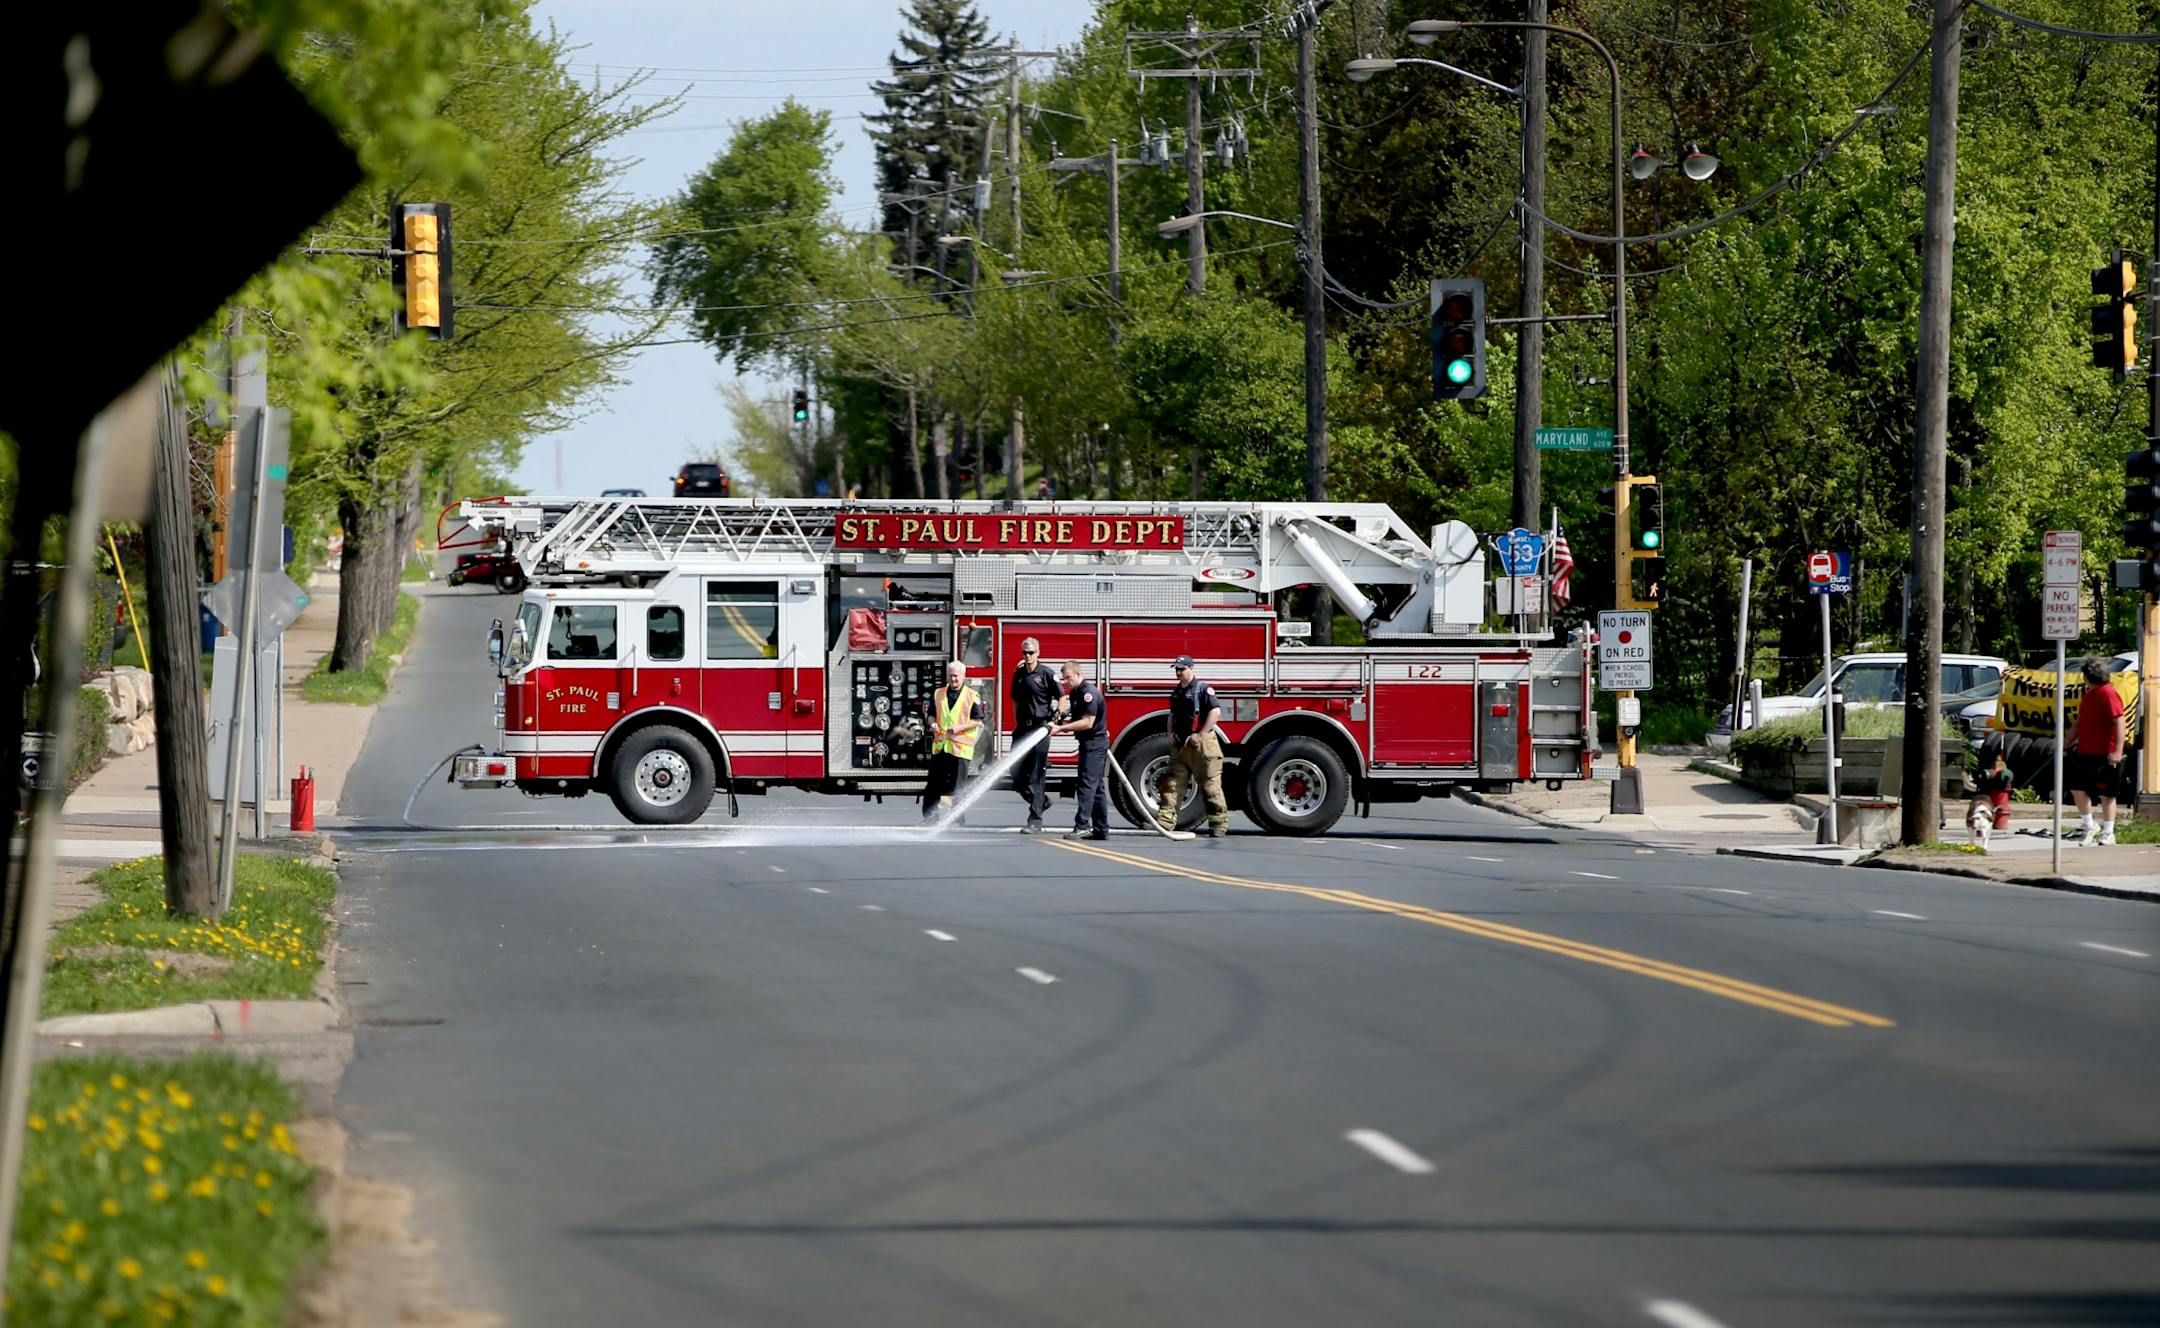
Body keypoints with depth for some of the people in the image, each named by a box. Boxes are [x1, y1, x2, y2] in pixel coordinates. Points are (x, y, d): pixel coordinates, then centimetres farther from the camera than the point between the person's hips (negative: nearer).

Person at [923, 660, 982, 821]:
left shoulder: (972, 696, 0)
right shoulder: (938, 694, 13)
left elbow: (977, 721, -2)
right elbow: (932, 714, 20)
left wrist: (959, 727, -15)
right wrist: (933, 724, -3)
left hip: (960, 746, -4)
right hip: (940, 745, 4)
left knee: (957, 783, -2)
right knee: (934, 782, 5)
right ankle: (929, 815, 9)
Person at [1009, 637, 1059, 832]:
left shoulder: (1046, 673, -4)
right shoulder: (1019, 674, 12)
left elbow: (1061, 697, -2)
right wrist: (1016, 724, 17)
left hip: (1040, 728, -6)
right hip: (1022, 728, 6)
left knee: (1035, 777, -6)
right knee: (1017, 774, 4)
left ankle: (1035, 820, -3)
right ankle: (1042, 801, 27)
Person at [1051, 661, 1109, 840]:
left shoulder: (1089, 692, -17)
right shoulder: (1075, 693, 15)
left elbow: (1087, 722, -22)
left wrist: (1061, 728, -22)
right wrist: (1064, 723, 5)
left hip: (1094, 743, -10)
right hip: (1089, 744, 10)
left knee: (1088, 784, -14)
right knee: (1097, 786, 11)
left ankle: (1082, 825, -18)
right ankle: (1101, 829, 14)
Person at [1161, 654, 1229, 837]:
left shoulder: (1203, 689, -7)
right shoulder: (1176, 692, 16)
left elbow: (1216, 711, -18)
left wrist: (1200, 735, -19)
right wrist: (1171, 733, 11)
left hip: (1201, 746, -8)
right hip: (1180, 745, 8)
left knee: (1210, 786, -4)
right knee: (1172, 785, 2)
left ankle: (1218, 825, -1)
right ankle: (1165, 822, 0)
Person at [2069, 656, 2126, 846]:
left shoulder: (2109, 694, -14)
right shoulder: (2088, 694, 14)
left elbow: (2119, 722, -19)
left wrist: (2118, 751, -26)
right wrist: (2069, 743, 23)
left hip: (2104, 755, -9)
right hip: (2084, 752, 9)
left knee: (2106, 793, 0)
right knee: (2078, 788, 10)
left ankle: (2108, 833, 7)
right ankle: (2088, 828, 24)